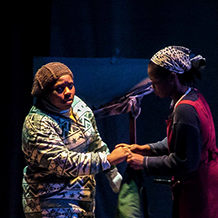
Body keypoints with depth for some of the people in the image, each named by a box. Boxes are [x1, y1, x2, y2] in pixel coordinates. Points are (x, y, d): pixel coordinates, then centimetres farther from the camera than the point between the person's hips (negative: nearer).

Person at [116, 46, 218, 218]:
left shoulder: (185, 111, -25)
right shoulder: (194, 97, 6)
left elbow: (184, 162, -22)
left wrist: (144, 163, -13)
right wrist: (146, 149, 10)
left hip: (197, 189, -10)